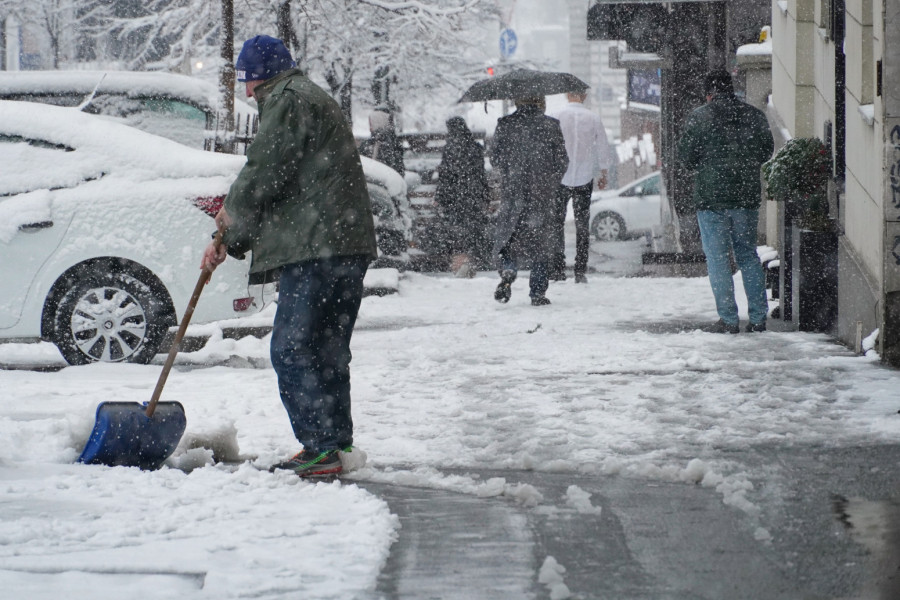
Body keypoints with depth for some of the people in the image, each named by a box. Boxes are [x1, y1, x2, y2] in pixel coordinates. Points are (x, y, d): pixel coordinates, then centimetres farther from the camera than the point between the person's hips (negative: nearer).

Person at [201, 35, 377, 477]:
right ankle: (337, 444, 17)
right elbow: (277, 192, 28)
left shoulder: (290, 100, -5)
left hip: (316, 249, -11)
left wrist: (231, 212, 8)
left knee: (292, 351, -10)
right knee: (327, 352, 14)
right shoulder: (313, 100, 29)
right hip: (347, 247, 11)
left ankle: (320, 450, -12)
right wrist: (229, 243, 22)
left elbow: (264, 174, -12)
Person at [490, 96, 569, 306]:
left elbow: (495, 159, 1)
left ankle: (507, 272, -21)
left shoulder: (505, 125, -2)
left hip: (512, 193, 0)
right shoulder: (551, 126, -3)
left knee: (506, 240, 9)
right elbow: (562, 161, 0)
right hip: (542, 194, 0)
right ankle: (538, 293, 7)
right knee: (540, 244, 10)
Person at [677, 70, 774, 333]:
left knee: (718, 258, 2)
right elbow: (767, 152, 10)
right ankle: (758, 317, 11)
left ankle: (728, 319, -1)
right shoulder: (754, 116, 3)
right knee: (748, 255, 14)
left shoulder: (698, 117, -7)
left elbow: (685, 155, -6)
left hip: (711, 196, -4)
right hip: (747, 196, 4)